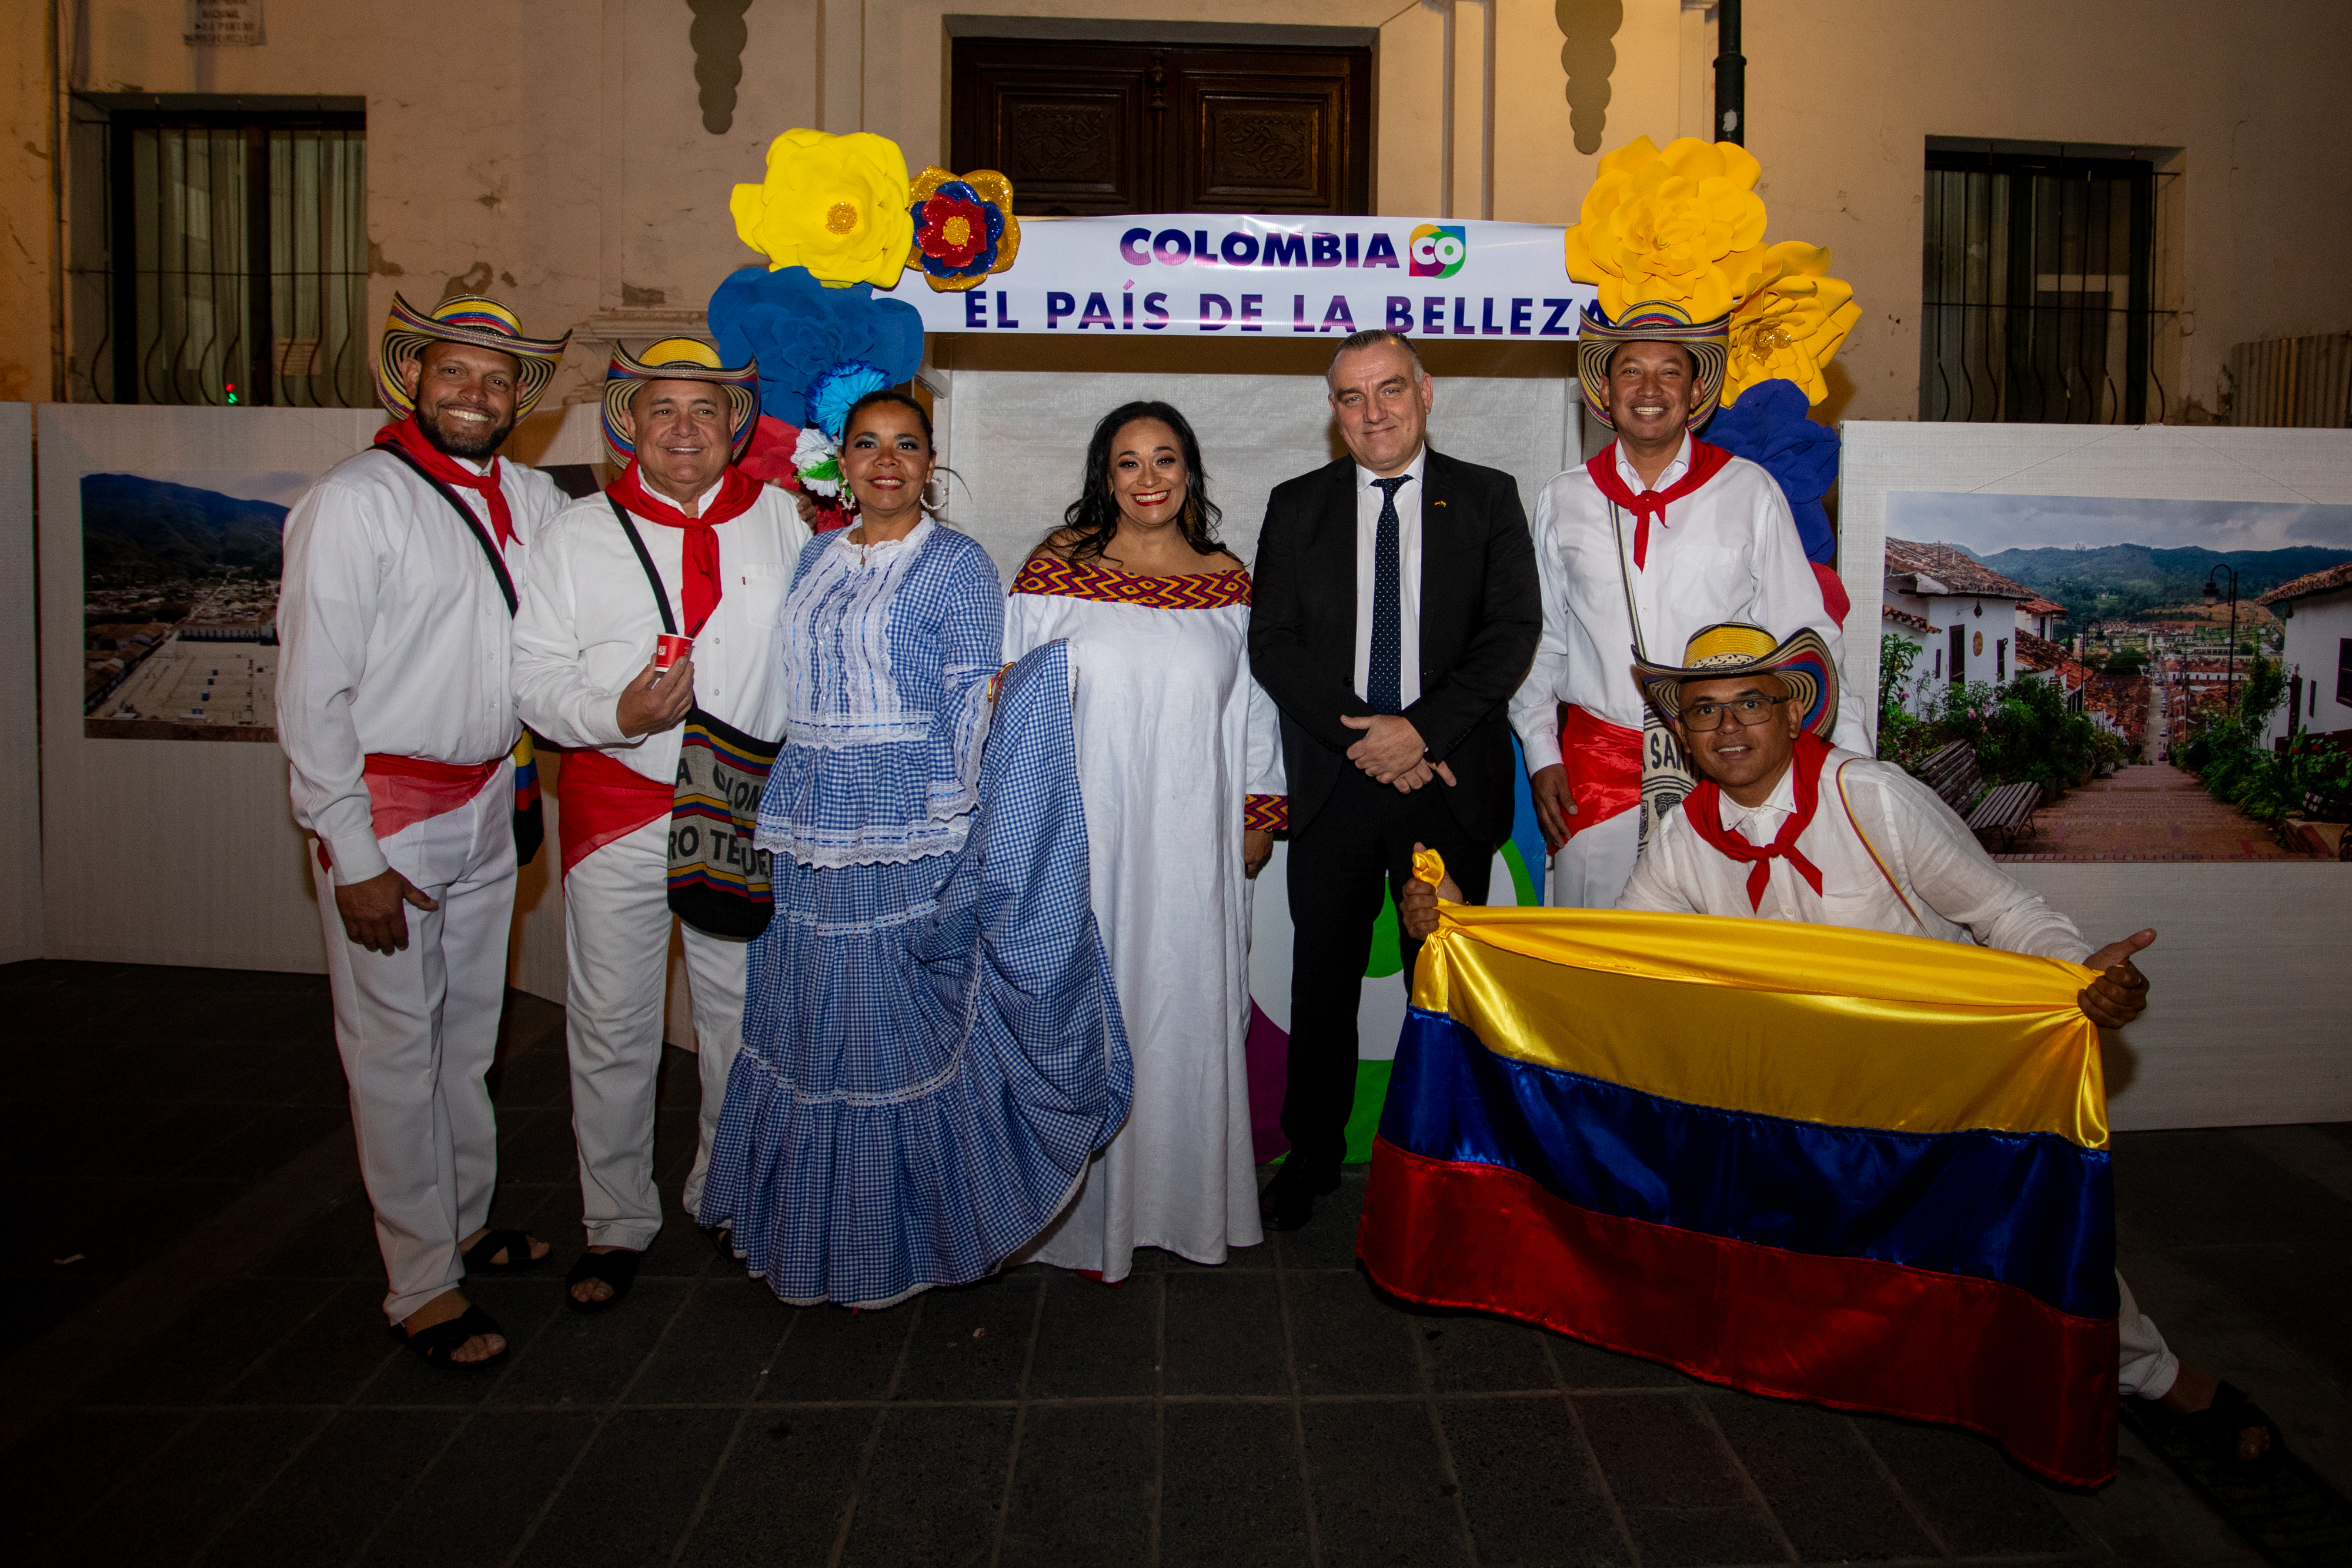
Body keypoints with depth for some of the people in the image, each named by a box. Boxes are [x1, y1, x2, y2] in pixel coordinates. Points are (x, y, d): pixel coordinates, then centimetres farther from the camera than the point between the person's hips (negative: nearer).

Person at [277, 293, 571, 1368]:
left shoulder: (527, 497, 6)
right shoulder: (355, 501, -12)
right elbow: (314, 693, -14)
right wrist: (351, 856, -17)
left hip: (487, 804, 7)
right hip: (387, 809, -6)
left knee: (468, 1034, 18)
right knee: (398, 1048, 2)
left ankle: (466, 1224, 35)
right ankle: (422, 1283, 15)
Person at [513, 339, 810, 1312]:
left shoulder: (783, 520, 4)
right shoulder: (580, 532, 1)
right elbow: (532, 672, -2)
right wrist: (617, 715, -20)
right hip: (618, 807, -1)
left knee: (742, 1015, 12)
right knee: (611, 1026, 6)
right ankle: (618, 1223, 23)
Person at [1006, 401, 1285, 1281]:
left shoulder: (1227, 581, 6)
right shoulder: (1058, 569, -1)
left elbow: (1250, 707, 12)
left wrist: (1260, 814, 11)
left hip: (1192, 838, 2)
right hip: (1085, 834, -2)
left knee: (1187, 1007, 9)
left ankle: (1182, 1197, 26)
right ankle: (1093, 1209, 19)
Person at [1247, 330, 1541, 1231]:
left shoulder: (1486, 499, 5)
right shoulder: (1297, 506, 8)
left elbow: (1513, 631, -4)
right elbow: (1272, 643, 0)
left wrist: (1421, 729, -15)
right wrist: (1363, 736, -12)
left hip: (1451, 780, -1)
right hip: (1333, 784, 1)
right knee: (1323, 982, 9)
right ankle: (1312, 1158, 26)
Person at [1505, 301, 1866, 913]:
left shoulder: (1751, 491, 3)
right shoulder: (1563, 501, 8)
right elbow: (1537, 642, 13)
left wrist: (1851, 763, -4)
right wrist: (1541, 754, 6)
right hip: (1597, 766, 1)